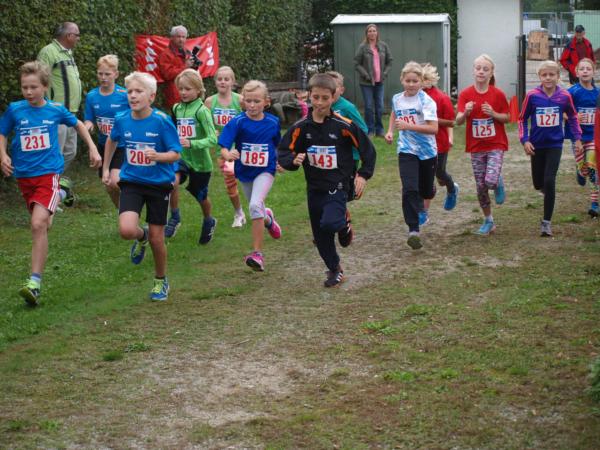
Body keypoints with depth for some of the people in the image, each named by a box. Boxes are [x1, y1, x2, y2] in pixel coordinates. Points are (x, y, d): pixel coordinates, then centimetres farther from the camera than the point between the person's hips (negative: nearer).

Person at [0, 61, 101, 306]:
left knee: (38, 224, -21)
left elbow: (77, 124, 16)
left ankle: (35, 282, -22)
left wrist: (93, 148, 13)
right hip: (23, 175, 4)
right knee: (41, 224, 18)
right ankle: (59, 195, 52)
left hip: (48, 173, -3)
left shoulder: (56, 109, -3)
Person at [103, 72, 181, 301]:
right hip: (132, 182, 2)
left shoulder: (162, 121, -16)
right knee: (126, 230, -20)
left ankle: (161, 281, 31)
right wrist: (106, 168, 21)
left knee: (157, 238, 5)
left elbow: (175, 154, -14)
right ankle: (141, 237, 18)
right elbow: (112, 140, 17)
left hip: (158, 183, -2)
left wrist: (158, 156, -34)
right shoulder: (122, 120, -5)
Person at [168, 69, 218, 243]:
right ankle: (174, 217, -7)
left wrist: (191, 143, -35)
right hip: (181, 157, 4)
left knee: (201, 197, 15)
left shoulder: (201, 110, -17)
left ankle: (209, 222, 47)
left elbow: (212, 139, -24)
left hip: (200, 161, -4)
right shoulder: (177, 108, 2)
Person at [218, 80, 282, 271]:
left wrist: (280, 161, -4)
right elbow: (224, 147, -23)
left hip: (265, 171, -2)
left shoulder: (273, 122, -8)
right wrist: (228, 155, -45)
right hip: (245, 172, 2)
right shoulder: (238, 122, -15)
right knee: (257, 211, 20)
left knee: (255, 205, -25)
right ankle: (268, 218, 60)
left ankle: (257, 253, -19)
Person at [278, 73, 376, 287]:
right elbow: (284, 153, 1)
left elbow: (367, 149, -1)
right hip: (314, 188, 4)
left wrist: (363, 175, -6)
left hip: (337, 186, -4)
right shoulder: (300, 127, -5)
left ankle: (343, 224, 8)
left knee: (329, 224, -28)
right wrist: (293, 161, -20)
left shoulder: (344, 126, -12)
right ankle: (334, 269, 32)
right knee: (320, 237, 10)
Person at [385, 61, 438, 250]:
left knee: (426, 192, 14)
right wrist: (390, 131, 11)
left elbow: (434, 128, -22)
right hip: (407, 151, 2)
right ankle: (413, 231, -18)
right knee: (409, 189, -17)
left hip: (427, 151, -2)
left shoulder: (426, 101, -14)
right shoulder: (397, 99, 1)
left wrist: (409, 126, -29)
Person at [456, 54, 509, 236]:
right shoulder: (465, 94, -4)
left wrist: (493, 114, -18)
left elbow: (507, 118, 1)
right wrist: (466, 112, -30)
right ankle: (488, 221, 22)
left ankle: (499, 184, 17)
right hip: (476, 146, 2)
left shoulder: (498, 94, -6)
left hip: (496, 145, -2)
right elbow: (458, 121, -9)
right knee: (480, 187, 6)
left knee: (491, 180, -20)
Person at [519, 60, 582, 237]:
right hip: (537, 145, 1)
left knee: (549, 181, -11)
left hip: (555, 144, -1)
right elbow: (522, 119, 1)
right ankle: (546, 188, 50)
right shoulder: (532, 95, -10)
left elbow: (572, 117, 9)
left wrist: (577, 138, 8)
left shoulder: (564, 96, -8)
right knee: (538, 183, 11)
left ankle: (546, 222, -1)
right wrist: (525, 140, -9)